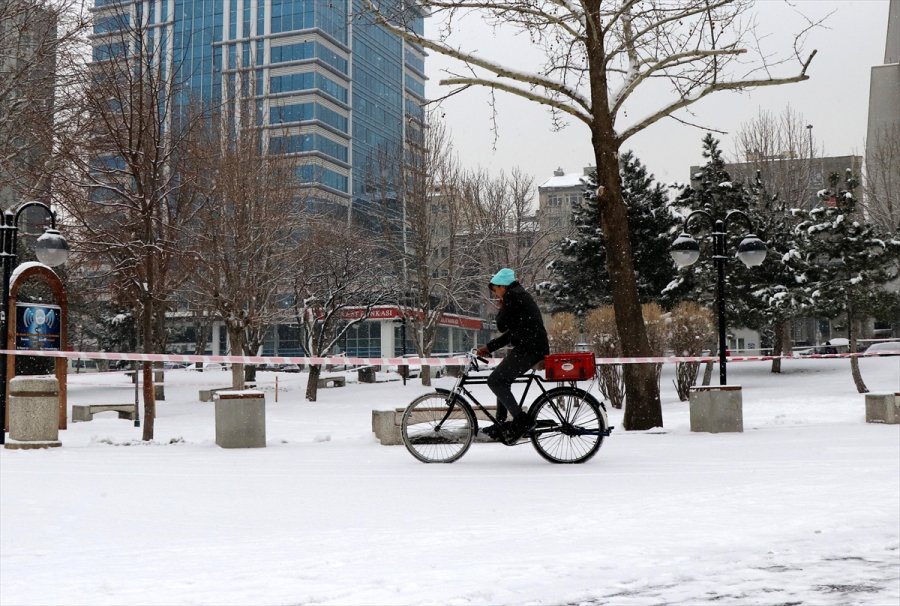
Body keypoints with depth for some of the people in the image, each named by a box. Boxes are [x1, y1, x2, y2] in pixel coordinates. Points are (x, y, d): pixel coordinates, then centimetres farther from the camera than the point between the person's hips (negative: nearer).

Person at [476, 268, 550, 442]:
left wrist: (501, 309, 10)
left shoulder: (512, 296, -7)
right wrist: (489, 347, 22)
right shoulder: (520, 295, 25)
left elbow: (502, 326, -9)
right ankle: (501, 425, 24)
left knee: (495, 381, -11)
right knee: (502, 380, 20)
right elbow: (511, 333, 25)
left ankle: (520, 420, -11)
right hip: (533, 347, 11)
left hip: (529, 348, -11)